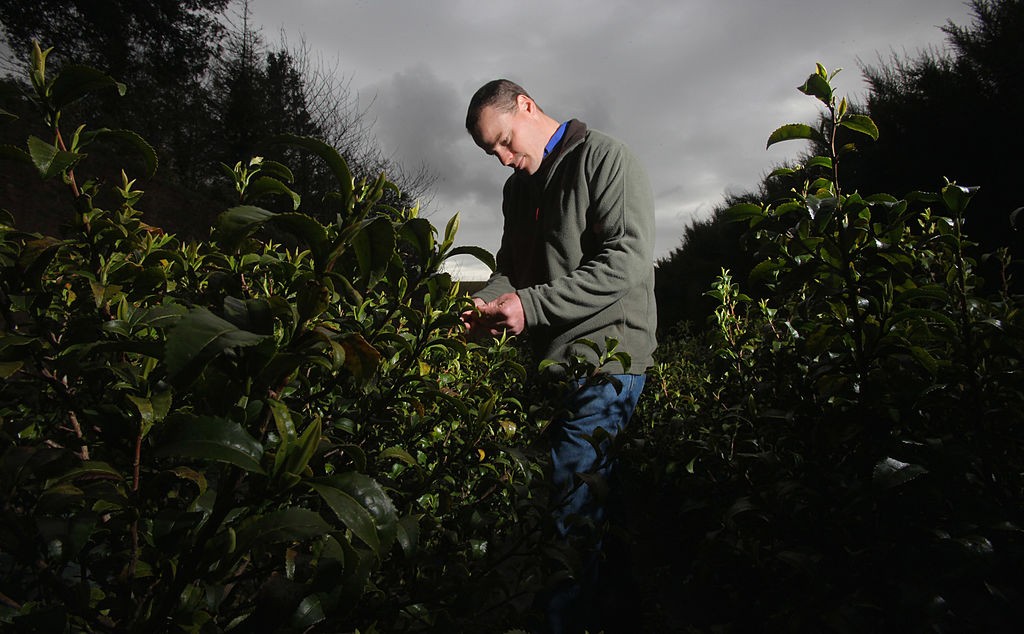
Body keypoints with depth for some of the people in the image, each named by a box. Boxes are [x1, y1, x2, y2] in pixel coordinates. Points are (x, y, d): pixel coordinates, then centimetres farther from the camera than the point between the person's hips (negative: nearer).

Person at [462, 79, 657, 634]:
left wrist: (531, 305, -19)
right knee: (559, 498, 10)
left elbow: (627, 261, -16)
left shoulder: (605, 159, -4)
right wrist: (490, 301, -1)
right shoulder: (519, 187, 20)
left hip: (603, 359, -7)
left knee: (574, 509, -11)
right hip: (551, 361, 8)